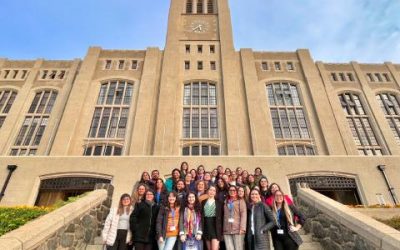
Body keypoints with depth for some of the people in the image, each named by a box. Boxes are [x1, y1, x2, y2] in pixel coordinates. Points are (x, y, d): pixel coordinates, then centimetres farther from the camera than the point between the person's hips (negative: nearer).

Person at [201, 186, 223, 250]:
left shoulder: (219, 203, 4)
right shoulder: (203, 202, 9)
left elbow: (221, 217, 2)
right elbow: (201, 216, 7)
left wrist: (221, 230, -4)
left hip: (215, 228, -3)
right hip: (206, 227, 3)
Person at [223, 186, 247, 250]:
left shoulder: (241, 201, 8)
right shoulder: (226, 202, 21)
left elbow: (243, 214, -3)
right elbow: (224, 216, 14)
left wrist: (242, 228, -14)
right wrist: (223, 229, 5)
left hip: (237, 230, -3)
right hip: (227, 231, 3)